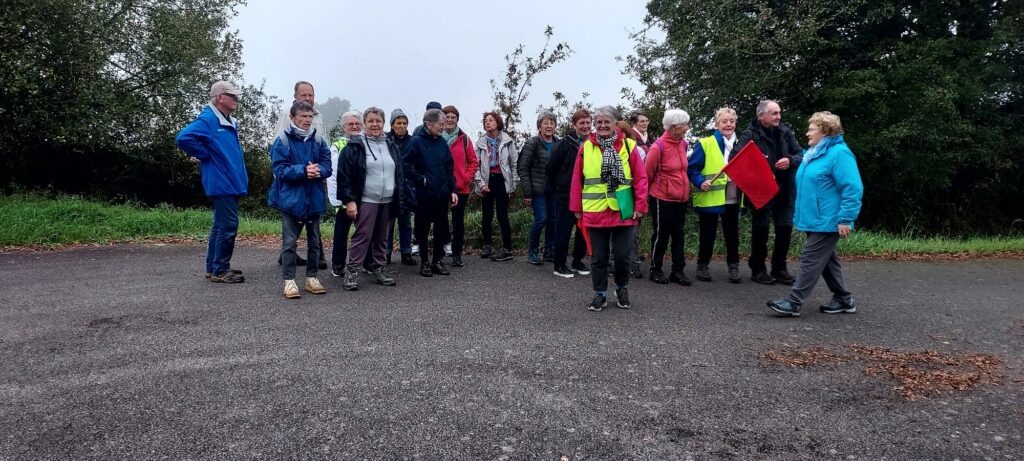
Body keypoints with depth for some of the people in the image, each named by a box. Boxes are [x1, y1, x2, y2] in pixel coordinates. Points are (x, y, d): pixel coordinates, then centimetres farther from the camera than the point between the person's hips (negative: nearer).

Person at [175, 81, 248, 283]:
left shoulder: (230, 122, 15)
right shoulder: (208, 120, -13)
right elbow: (183, 138, -24)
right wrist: (205, 156, -15)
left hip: (232, 183, 9)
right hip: (221, 183, -9)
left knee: (221, 226, 14)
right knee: (227, 226, -7)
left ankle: (213, 267, 23)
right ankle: (220, 270, 1)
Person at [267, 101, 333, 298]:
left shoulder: (318, 140, 4)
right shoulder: (282, 140, -6)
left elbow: (327, 166, 1)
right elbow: (280, 169, -13)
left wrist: (317, 170, -21)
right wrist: (303, 170, -25)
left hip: (314, 199, 4)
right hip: (291, 199, -4)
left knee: (314, 241, 12)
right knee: (289, 241, 0)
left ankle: (311, 277, 23)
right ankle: (289, 280, 7)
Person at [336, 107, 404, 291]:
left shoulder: (392, 146, 13)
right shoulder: (354, 146, -4)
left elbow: (399, 174, 18)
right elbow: (344, 175, -8)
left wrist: (399, 198, 12)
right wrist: (349, 200, -14)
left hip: (388, 201, 5)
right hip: (366, 201, -5)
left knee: (382, 238, 12)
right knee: (362, 236, -7)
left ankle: (379, 268, 22)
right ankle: (352, 271, 1)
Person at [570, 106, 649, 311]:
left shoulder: (628, 146, -1)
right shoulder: (586, 147, 3)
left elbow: (640, 178, -1)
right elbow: (577, 180, 6)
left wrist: (640, 206, -5)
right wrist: (577, 208, 6)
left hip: (623, 212, -1)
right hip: (594, 212, 1)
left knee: (622, 255, 6)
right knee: (599, 256, 9)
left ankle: (621, 288, 29)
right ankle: (600, 293, 22)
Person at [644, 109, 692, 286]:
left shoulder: (683, 143, 4)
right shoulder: (658, 147, -17)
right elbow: (648, 174, -8)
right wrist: (646, 195, 1)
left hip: (681, 198, 7)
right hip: (662, 199, -6)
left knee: (679, 235, 10)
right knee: (661, 235, 5)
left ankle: (678, 271, 19)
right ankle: (656, 270, 19)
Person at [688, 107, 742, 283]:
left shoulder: (740, 144, 11)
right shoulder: (705, 144, -6)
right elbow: (692, 168, -8)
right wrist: (701, 182, -23)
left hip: (732, 199, 4)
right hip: (710, 198, -4)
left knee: (732, 234, 10)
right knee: (708, 234, 7)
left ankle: (733, 266, 22)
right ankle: (702, 265, 22)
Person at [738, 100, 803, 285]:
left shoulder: (785, 132, 7)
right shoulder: (749, 135, -9)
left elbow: (801, 154, 9)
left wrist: (790, 160, -12)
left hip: (784, 190, 5)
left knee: (785, 228, 8)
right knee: (760, 229, 3)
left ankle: (779, 269, 22)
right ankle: (757, 269, 16)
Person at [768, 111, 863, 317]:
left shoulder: (839, 153, -16)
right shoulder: (813, 153, 13)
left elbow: (853, 188, -21)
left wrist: (845, 219, -23)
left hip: (827, 221, -10)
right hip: (815, 220, 10)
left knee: (811, 260, -8)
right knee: (826, 260, 15)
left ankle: (793, 303, -7)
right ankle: (844, 300, 26)